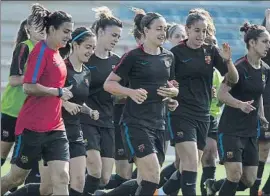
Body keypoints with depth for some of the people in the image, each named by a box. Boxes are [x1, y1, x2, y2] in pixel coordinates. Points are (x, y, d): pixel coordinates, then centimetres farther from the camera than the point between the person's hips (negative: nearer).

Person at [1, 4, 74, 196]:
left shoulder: (56, 55, 13)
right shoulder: (41, 51, -12)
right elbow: (29, 87, -20)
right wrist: (59, 92, -14)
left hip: (55, 128, 7)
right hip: (33, 127, -7)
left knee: (61, 178, -7)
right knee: (17, 178, 6)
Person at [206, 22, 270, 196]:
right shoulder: (240, 67, -14)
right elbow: (222, 94, -19)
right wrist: (241, 104, -34)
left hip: (251, 132, 7)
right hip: (231, 128, -7)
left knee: (249, 181, 5)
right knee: (235, 175, -15)